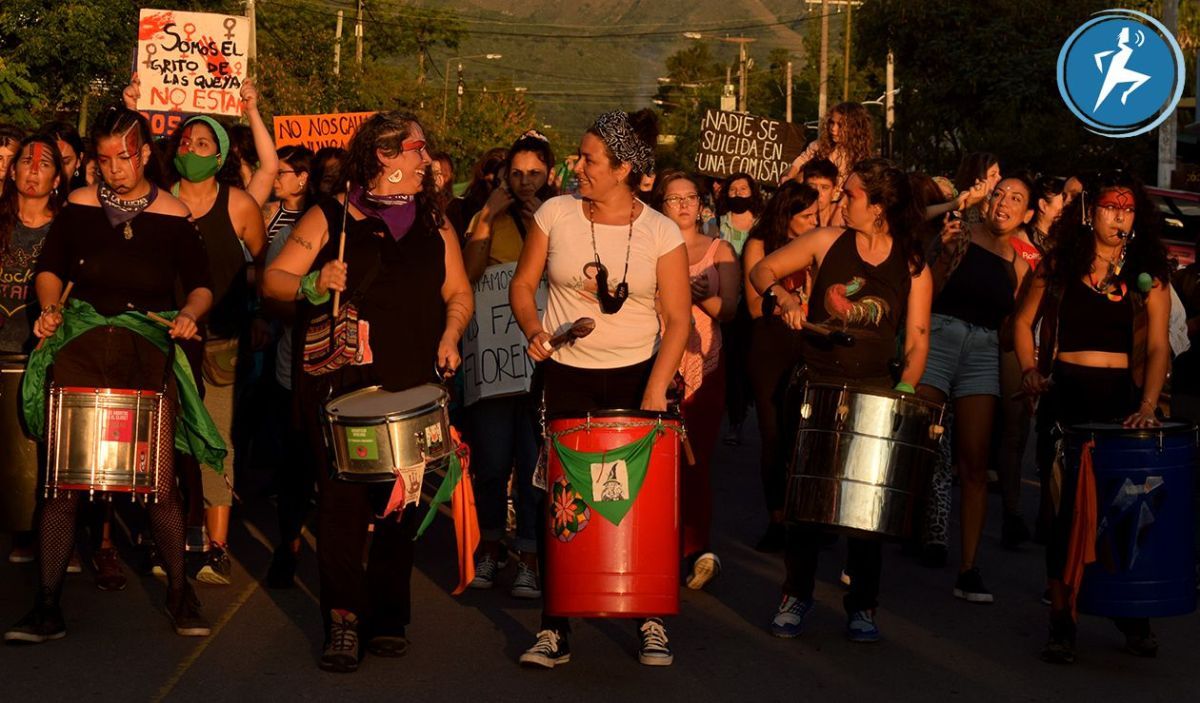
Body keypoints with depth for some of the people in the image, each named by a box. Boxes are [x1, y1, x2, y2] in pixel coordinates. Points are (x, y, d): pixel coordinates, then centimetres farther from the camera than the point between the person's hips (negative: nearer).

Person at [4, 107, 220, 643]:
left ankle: (179, 592, 16)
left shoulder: (174, 216, 4)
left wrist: (189, 313, -11)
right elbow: (49, 269, 14)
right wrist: (50, 308, -5)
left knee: (160, 482, -5)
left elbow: (200, 285, 9)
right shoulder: (80, 206, 6)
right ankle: (47, 607, 3)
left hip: (149, 349, -1)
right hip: (81, 346, 1)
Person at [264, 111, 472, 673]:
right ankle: (343, 617, -5)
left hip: (411, 387, 3)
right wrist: (313, 284, -18)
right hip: (338, 380, -3)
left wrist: (449, 335, 0)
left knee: (401, 500, 4)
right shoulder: (330, 217, 4)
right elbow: (273, 279, 1)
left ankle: (388, 619, 15)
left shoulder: (433, 225, 15)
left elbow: (458, 293, 19)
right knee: (342, 495, -9)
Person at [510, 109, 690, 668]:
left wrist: (656, 390, -14)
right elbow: (522, 285, 7)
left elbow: (677, 319, -4)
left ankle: (653, 623, 12)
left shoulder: (660, 233, -5)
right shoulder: (555, 214, -2)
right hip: (566, 374, 1)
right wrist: (533, 329, -12)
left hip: (636, 375, -1)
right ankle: (555, 629, 6)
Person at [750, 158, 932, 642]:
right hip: (816, 384, 1)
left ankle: (862, 606, 15)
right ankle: (796, 596, 17)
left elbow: (916, 343, -2)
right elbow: (763, 270, 6)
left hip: (873, 391, 0)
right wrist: (783, 296, -14)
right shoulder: (828, 242, -2)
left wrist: (902, 393, -16)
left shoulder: (913, 267, -3)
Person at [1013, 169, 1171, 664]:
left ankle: (1132, 615, 16)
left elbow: (1158, 347, -5)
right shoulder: (1061, 265, 5)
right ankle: (1062, 619, 5)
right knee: (1065, 508, -2)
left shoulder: (1147, 274, 3)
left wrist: (1148, 406, -19)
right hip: (1065, 395, 0)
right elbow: (1024, 321, 14)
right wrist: (1030, 371, -2)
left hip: (1122, 396, 0)